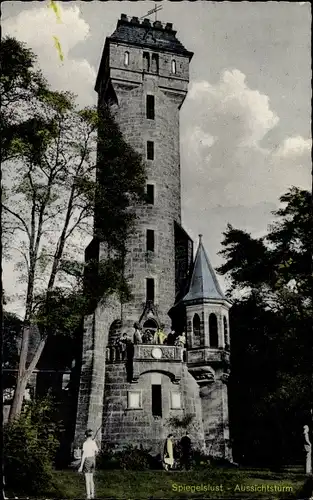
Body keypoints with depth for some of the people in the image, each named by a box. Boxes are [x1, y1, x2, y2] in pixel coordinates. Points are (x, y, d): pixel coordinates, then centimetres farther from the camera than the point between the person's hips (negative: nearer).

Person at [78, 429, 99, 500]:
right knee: (91, 479, 17)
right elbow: (96, 451, 13)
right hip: (93, 460, 6)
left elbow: (84, 455, -18)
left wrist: (81, 466, -15)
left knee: (87, 480, 1)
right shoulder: (93, 442, 2)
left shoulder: (85, 443, -16)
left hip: (87, 461, -6)